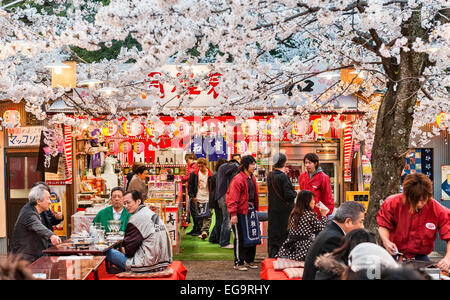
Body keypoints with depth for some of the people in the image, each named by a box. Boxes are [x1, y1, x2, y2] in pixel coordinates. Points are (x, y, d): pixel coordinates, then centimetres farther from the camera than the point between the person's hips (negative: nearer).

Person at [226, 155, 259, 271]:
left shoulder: (252, 178, 12)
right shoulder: (238, 179, -15)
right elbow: (232, 198, -17)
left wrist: (255, 209, 14)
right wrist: (233, 214, -20)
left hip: (250, 211, 8)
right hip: (240, 213, -8)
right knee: (240, 238, -1)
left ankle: (249, 261, 24)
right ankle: (238, 263, 8)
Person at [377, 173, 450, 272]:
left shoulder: (438, 211, -13)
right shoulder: (393, 204, -13)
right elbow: (383, 225, 1)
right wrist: (386, 241, -19)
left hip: (420, 257, 1)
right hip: (395, 255, -1)